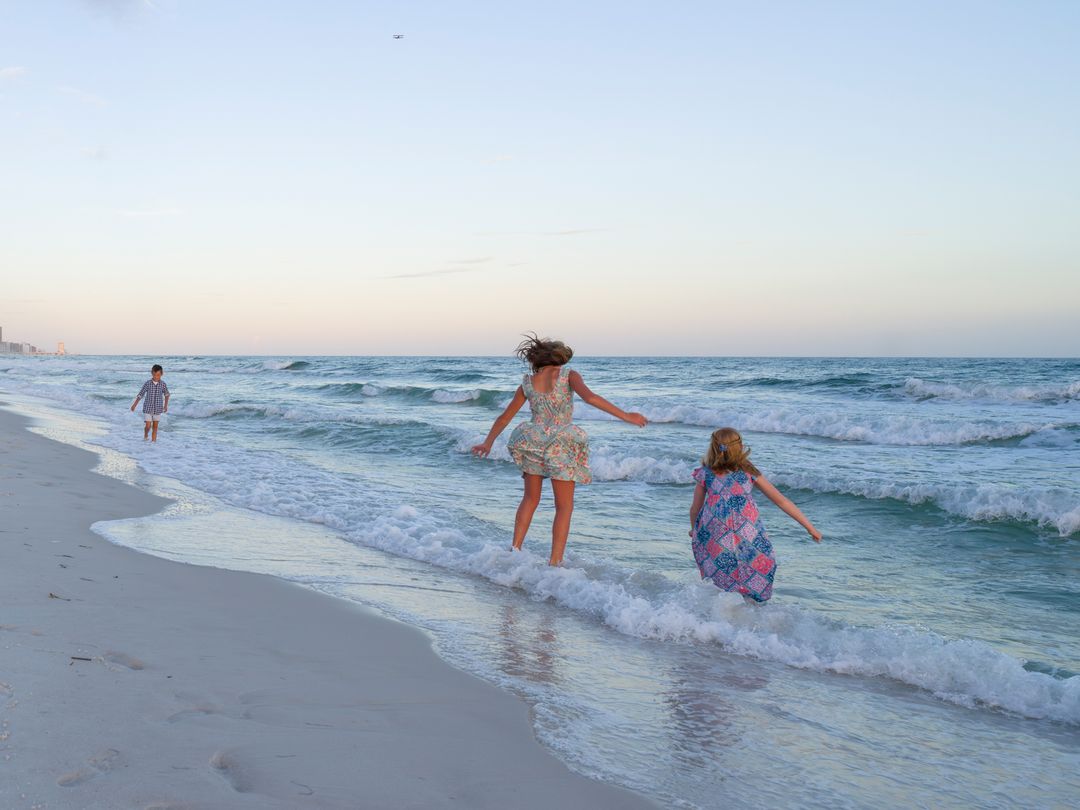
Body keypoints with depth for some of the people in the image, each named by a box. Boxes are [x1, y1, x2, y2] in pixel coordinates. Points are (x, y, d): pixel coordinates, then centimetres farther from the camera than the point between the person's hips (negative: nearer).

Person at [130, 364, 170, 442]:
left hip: (158, 409, 1)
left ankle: (153, 440, 14)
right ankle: (145, 435, 25)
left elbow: (166, 394, 12)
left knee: (155, 426, 5)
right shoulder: (147, 383, -10)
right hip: (148, 408, -1)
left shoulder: (163, 384, -6)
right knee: (148, 426, -5)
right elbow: (140, 395, -2)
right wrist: (134, 405, 2)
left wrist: (166, 405, 11)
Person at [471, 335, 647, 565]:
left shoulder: (527, 384, 8)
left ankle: (514, 549, 12)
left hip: (533, 443, 4)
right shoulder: (568, 375, -2)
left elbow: (505, 417, 16)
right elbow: (590, 397, -20)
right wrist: (625, 416, -19)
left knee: (530, 499, 21)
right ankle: (554, 562, -1)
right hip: (562, 445, -3)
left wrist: (488, 442, 28)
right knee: (564, 507, 5)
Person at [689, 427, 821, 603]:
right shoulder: (749, 472, 6)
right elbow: (781, 501, 9)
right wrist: (810, 527, 15)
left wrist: (693, 529, 35)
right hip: (749, 541, 1)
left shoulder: (705, 473, 3)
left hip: (715, 542, 0)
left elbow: (695, 508, 13)